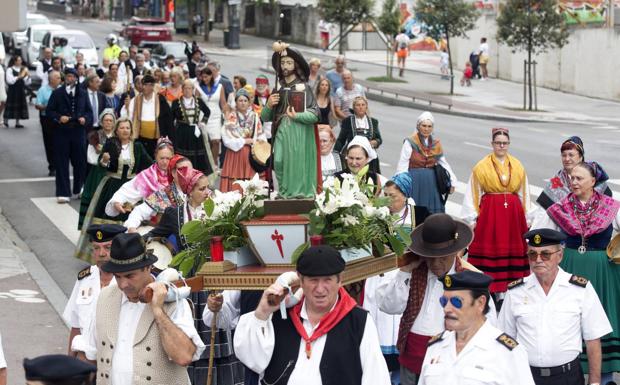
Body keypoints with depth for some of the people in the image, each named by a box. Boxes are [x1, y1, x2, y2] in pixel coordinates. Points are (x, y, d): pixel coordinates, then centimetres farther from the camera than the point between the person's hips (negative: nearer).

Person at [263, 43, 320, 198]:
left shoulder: (303, 87, 1)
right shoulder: (278, 88, 13)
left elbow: (314, 115, -7)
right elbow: (265, 118, 15)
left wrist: (296, 116, -19)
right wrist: (269, 105, -4)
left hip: (298, 133, -3)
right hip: (281, 131, 3)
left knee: (296, 162, -8)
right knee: (279, 162, -9)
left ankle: (298, 194, -1)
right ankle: (284, 193, 2)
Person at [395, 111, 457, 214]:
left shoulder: (436, 144, 9)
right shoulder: (410, 143, -6)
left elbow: (444, 163, 17)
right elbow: (402, 167, -6)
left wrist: (452, 182, 14)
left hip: (431, 183, 4)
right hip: (414, 182, -4)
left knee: (432, 212, 0)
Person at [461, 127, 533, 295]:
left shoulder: (518, 167, 8)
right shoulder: (481, 167, -2)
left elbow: (524, 194, 13)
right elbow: (473, 195, -1)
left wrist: (527, 218, 11)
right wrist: (472, 219, -4)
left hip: (513, 214, 3)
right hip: (489, 213, -3)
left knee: (512, 249, 2)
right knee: (490, 249, -4)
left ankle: (504, 291, 9)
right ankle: (490, 287, 2)